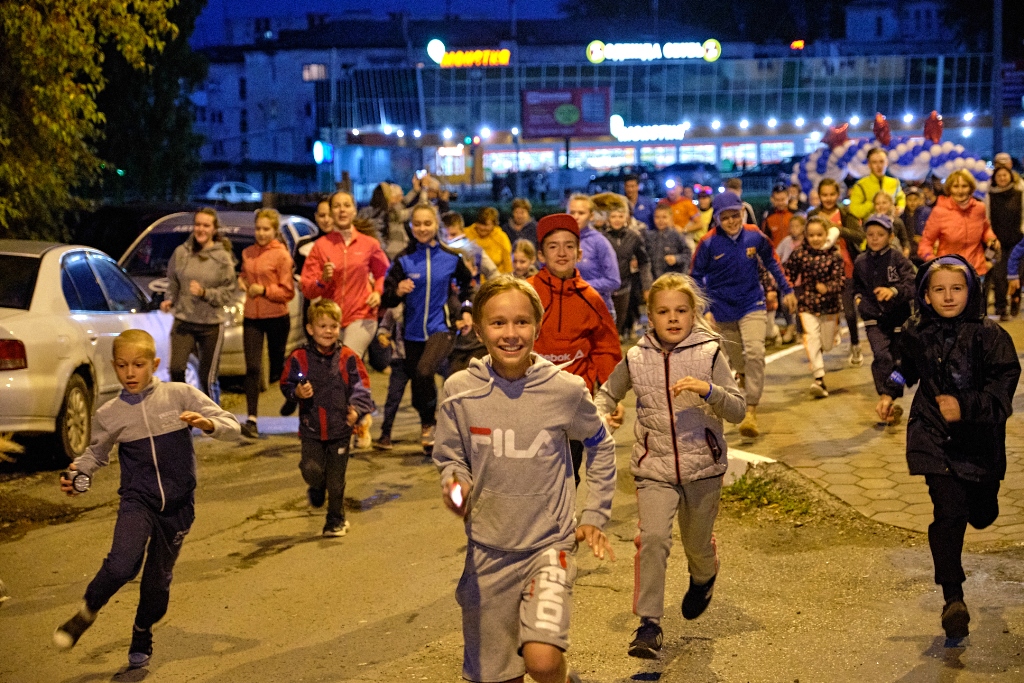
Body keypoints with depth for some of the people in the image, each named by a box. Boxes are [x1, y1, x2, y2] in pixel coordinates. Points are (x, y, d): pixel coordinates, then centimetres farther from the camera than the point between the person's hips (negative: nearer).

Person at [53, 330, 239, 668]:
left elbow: (231, 427, -8)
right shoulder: (109, 414, -1)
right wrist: (77, 471, -2)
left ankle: (141, 639, 39)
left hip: (178, 504, 1)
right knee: (122, 564, -26)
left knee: (158, 580, 12)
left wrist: (207, 423, -28)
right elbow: (97, 453, 18)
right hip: (137, 501, 0)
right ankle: (87, 611, 3)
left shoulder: (180, 395, -7)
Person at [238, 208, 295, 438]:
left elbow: (288, 291, -8)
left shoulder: (281, 255, -7)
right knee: (252, 368, -6)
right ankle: (252, 420, -9)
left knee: (277, 366, 10)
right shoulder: (247, 253, 8)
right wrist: (241, 281, 2)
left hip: (276, 318, -3)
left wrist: (264, 290, -20)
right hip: (251, 317, 4)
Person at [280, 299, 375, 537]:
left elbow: (361, 386, -2)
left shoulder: (347, 357, -4)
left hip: (340, 428, 0)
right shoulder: (300, 358, -4)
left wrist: (357, 409, -18)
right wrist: (297, 392, -17)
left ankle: (336, 520, 26)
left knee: (336, 479, 7)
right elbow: (286, 384, 4)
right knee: (311, 470, -12)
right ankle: (317, 488, 26)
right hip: (311, 428, 0)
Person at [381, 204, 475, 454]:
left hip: (442, 327, -2)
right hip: (414, 331, 3)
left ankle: (429, 424, -4)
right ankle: (427, 433, 33)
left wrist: (466, 311, 8)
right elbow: (387, 300, -4)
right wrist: (398, 291, -25)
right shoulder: (404, 260, -1)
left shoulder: (451, 258, -1)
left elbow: (467, 283, 18)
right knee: (417, 384, 9)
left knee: (424, 372, -27)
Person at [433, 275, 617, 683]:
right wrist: (454, 483, -14)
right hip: (488, 549, 2)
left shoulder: (565, 389, -9)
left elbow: (600, 448, 9)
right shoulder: (459, 390, -7)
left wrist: (594, 516, 6)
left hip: (550, 545, -2)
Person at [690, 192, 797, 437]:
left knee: (754, 353, -17)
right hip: (723, 311, 0)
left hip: (753, 305, 0)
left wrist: (787, 290, 13)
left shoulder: (755, 236, -8)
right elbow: (696, 277, -3)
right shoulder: (708, 243, -13)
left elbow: (771, 261, 10)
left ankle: (751, 411, -16)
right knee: (737, 359, 11)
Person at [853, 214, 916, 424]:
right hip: (874, 319, 1)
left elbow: (911, 287, -19)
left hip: (898, 318, -1)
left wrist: (893, 291, -37)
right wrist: (858, 298, 3)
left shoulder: (899, 259, -8)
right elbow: (857, 286, 23)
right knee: (881, 356, -20)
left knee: (896, 361, 8)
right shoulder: (861, 262, 4)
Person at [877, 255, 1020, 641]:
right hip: (934, 437, 0)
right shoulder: (918, 336, 0)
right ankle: (953, 599, -10)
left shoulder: (990, 335, -10)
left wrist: (966, 407, -26)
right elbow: (906, 367, 22)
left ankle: (977, 497, 55)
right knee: (949, 513, -14)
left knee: (982, 515, 14)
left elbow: (1002, 387, -15)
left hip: (980, 439, 0)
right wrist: (890, 393, 10)